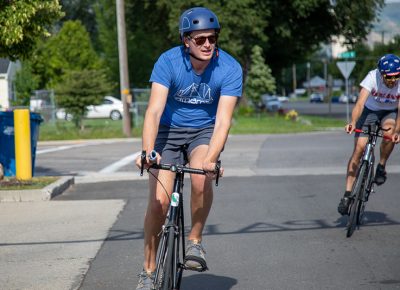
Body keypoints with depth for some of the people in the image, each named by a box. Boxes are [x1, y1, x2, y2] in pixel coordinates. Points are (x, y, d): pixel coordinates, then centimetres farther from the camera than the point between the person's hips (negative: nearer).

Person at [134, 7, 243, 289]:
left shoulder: (230, 69, -21)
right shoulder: (169, 61, -21)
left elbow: (223, 119, -27)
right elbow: (154, 110, -28)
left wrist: (211, 158, -44)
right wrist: (148, 151, -44)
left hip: (205, 131, 0)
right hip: (169, 130, 0)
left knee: (202, 178, -32)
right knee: (159, 200, -11)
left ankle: (195, 241, -8)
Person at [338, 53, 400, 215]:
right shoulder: (372, 77, -30)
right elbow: (360, 103, -39)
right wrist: (353, 123, -56)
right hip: (370, 110, -1)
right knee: (359, 147, -16)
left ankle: (381, 167, -9)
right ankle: (347, 195, -13)